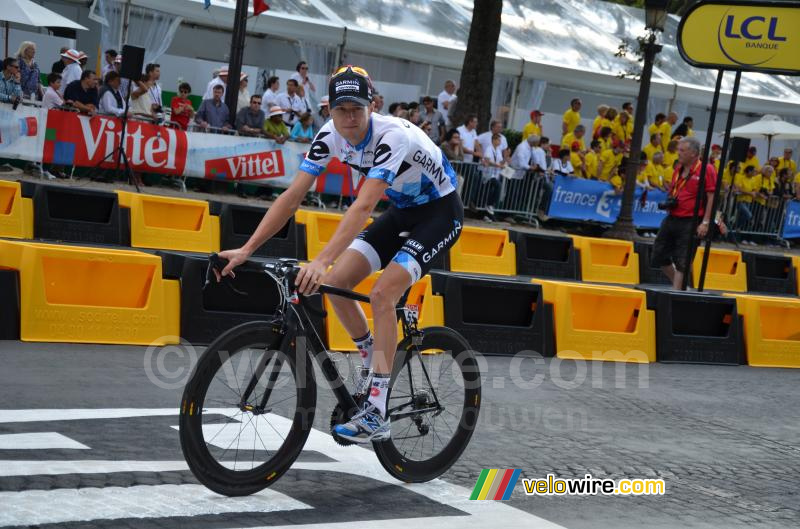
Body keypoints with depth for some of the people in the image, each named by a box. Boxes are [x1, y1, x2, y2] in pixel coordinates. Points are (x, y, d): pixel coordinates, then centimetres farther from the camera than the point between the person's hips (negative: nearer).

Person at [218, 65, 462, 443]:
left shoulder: (392, 136, -34)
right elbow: (292, 197, -13)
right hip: (402, 211, 7)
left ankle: (376, 415, -21)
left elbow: (363, 207, -44)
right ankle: (372, 363, 17)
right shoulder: (331, 135, -13)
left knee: (381, 295, -23)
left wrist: (321, 261, -54)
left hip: (440, 211, -7)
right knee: (334, 283, -7)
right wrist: (247, 249, -20)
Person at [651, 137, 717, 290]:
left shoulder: (706, 170, -9)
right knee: (659, 254, 9)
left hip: (690, 222, -8)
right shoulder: (679, 169, 14)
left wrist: (705, 222, -18)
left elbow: (712, 197, -12)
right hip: (672, 218, 8)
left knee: (682, 261, -5)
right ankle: (678, 284, 26)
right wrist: (668, 203, 8)